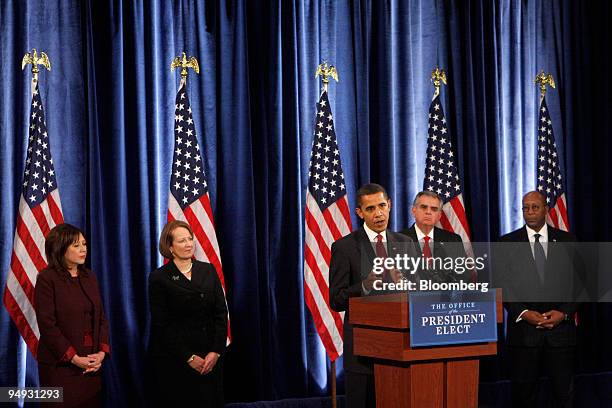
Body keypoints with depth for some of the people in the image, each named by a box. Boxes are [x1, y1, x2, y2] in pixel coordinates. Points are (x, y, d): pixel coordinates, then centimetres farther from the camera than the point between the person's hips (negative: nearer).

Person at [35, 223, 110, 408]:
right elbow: (47, 325, -13)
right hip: (61, 364, -5)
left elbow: (101, 318, 12)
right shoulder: (47, 279, -7)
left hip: (92, 364, 6)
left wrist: (102, 352, -3)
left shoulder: (89, 277, 13)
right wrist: (73, 358, -15)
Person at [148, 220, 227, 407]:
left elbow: (221, 313, 4)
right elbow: (161, 325, -8)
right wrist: (189, 357, -11)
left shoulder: (208, 270, 6)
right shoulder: (159, 278, -5)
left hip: (209, 357, 3)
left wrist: (216, 351, -6)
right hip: (174, 360, -3)